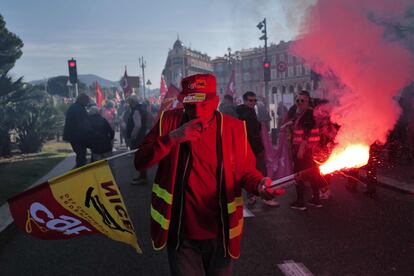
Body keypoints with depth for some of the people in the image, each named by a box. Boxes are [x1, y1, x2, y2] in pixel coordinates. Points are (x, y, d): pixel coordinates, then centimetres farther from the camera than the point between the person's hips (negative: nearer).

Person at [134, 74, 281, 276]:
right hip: (182, 235, 0)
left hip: (220, 234, 1)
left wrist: (259, 184, -20)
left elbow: (246, 170, 3)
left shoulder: (234, 128, -8)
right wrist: (172, 138, -23)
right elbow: (140, 162, -9)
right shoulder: (169, 121, -6)